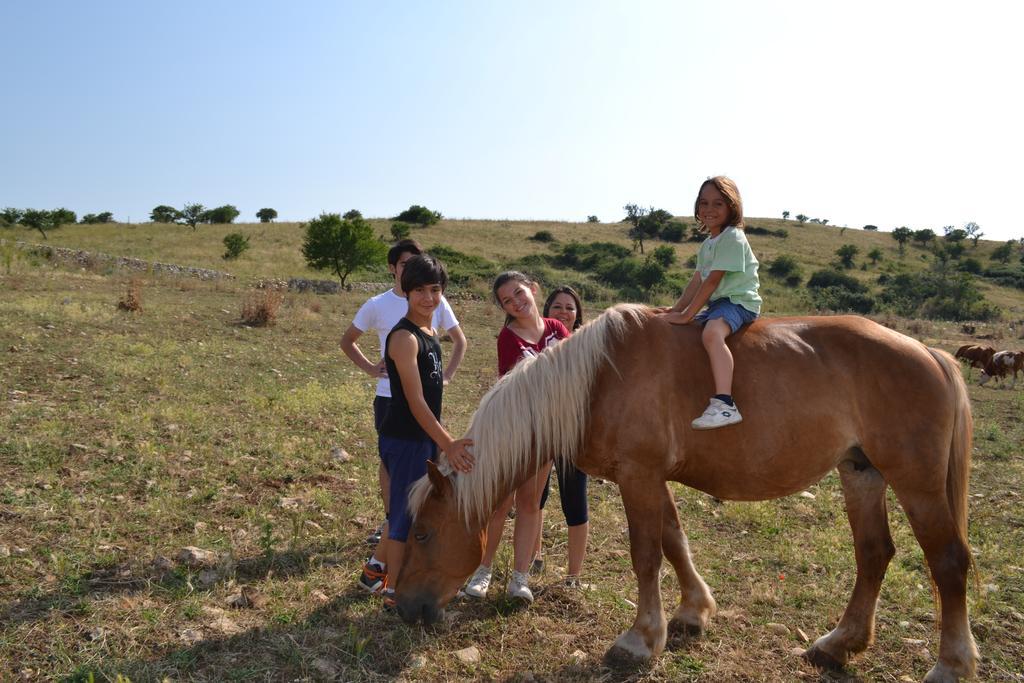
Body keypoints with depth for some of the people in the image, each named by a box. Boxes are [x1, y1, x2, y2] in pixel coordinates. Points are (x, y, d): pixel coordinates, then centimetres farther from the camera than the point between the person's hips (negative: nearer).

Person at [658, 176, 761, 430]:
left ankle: (724, 404, -46)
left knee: (711, 332, -38)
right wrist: (675, 310, 2)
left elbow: (712, 281, -19)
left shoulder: (733, 238, -13)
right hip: (717, 304, 10)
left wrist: (686, 315, -19)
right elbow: (697, 280, 13)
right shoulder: (708, 244, 16)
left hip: (739, 302, -10)